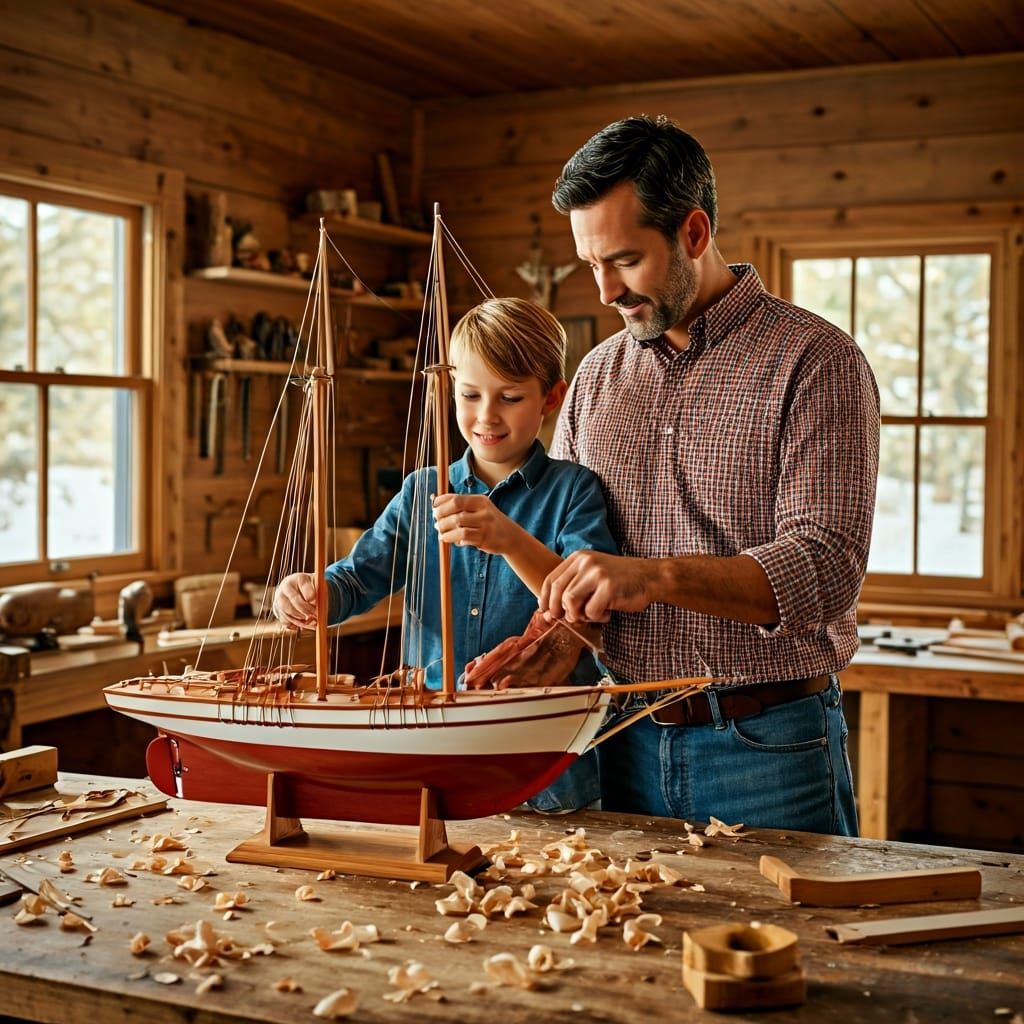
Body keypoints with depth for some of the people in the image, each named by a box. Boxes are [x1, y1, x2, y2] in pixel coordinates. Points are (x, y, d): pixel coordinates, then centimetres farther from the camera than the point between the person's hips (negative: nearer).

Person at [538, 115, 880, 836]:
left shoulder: (814, 362, -8)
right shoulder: (598, 376, 9)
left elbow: (826, 566, -18)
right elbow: (563, 542, 12)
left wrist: (657, 575, -31)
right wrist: (555, 635, -9)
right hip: (628, 742, 5)